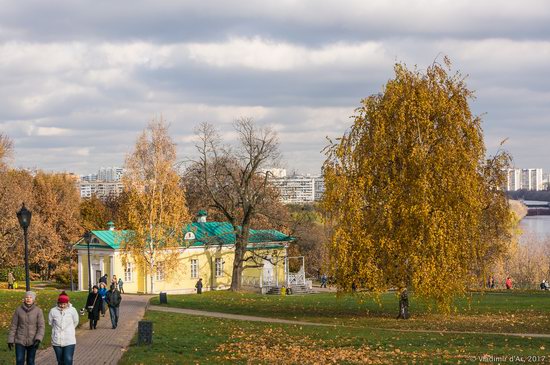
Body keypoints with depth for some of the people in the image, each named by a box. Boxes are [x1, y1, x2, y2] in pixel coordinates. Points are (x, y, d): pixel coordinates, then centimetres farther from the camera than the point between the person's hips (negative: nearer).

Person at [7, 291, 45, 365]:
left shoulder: (38, 311, -7)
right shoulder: (19, 310, -3)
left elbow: (41, 326, -9)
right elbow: (13, 326, 1)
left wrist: (38, 339, -22)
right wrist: (10, 340, 0)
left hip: (32, 341, 0)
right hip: (20, 341, 0)